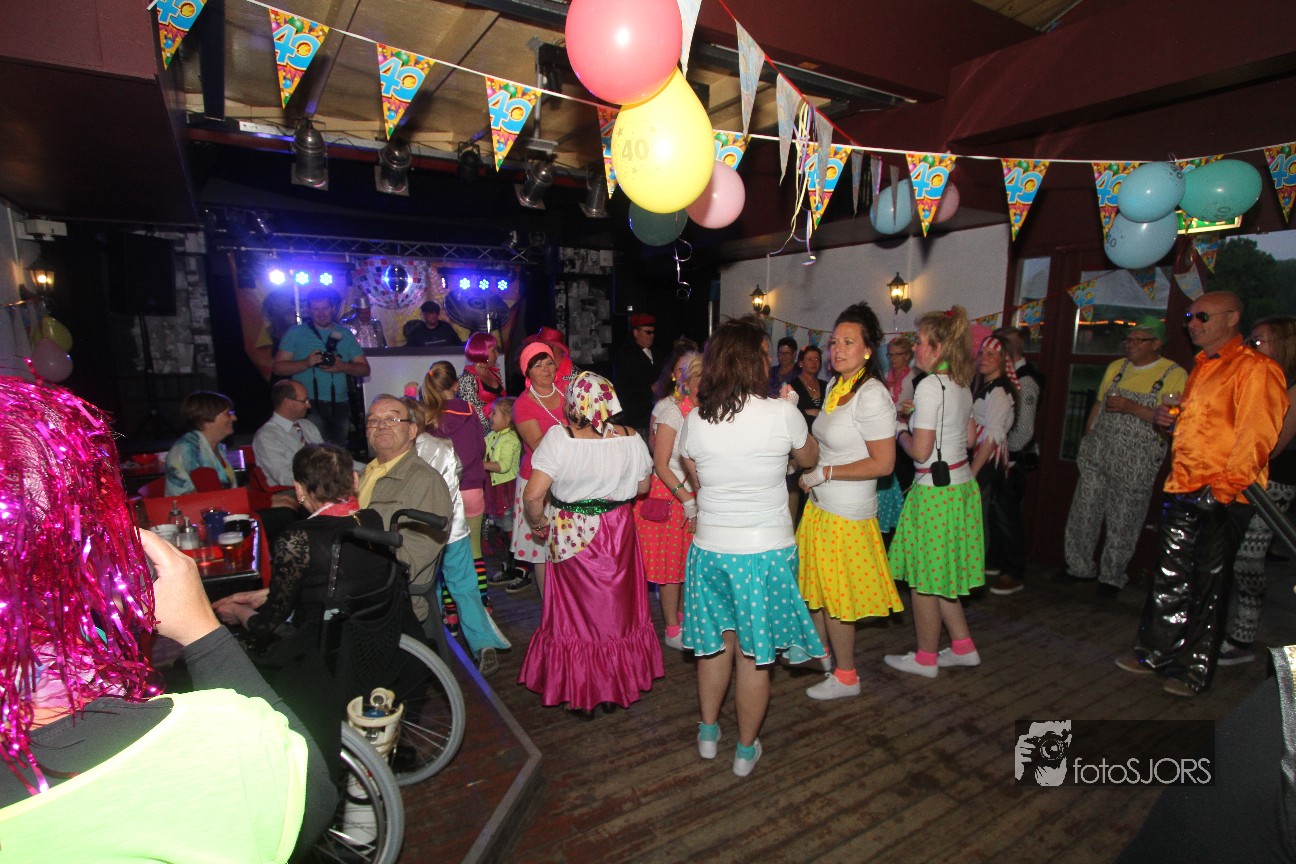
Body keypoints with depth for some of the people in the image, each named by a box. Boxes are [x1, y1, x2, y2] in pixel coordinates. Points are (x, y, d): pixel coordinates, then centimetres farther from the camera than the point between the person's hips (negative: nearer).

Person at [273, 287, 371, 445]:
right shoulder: (296, 332, 7)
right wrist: (306, 363, -15)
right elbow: (279, 367, 1)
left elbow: (364, 369, 9)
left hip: (339, 404, 3)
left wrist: (343, 367, -11)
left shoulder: (345, 334, 13)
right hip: (308, 403, -3)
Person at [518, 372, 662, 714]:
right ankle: (620, 683, 34)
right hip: (617, 532, 3)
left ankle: (579, 690, 28)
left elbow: (533, 495, -24)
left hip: (571, 536, -2)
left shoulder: (558, 438, -19)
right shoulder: (630, 439, -9)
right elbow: (642, 487, 4)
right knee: (617, 608, 18)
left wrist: (538, 524, -4)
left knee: (575, 611, 14)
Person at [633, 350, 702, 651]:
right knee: (670, 562, 5)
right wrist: (688, 501, -19)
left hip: (695, 494, 6)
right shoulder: (672, 410, -17)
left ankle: (684, 614, 36)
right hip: (669, 495, -6)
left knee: (689, 560, 15)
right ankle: (673, 631, 19)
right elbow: (660, 465, -16)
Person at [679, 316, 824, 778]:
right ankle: (746, 749, 30)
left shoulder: (694, 420, -5)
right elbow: (809, 458, 7)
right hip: (766, 550, -3)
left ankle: (708, 732, 39)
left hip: (710, 546, 3)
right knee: (754, 654, 12)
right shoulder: (782, 414, -13)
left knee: (716, 642, 21)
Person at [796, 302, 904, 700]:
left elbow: (883, 463, -22)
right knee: (815, 584, 21)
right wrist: (808, 467, 7)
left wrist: (824, 473, -20)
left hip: (846, 512, -9)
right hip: (821, 503, 9)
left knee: (835, 593, 6)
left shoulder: (872, 396, -20)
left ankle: (846, 677, 26)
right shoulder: (834, 386, 7)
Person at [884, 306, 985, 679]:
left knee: (924, 578, 6)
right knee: (940, 575, 20)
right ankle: (964, 648, 29)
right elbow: (983, 441, 15)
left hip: (935, 490, -9)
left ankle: (926, 659, 20)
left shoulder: (930, 386, -18)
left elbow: (919, 451, -19)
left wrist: (901, 434, -1)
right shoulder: (961, 385, 9)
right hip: (961, 485, 9)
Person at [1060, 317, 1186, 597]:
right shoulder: (1116, 367, 11)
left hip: (1136, 464, -4)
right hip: (1098, 455, 4)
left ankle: (1112, 577, 21)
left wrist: (1133, 408, -21)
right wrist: (1086, 441, 13)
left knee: (1123, 523, 5)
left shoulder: (1174, 374, -5)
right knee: (1083, 513, 6)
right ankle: (1080, 567, 21)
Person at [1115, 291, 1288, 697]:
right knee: (1170, 579, 14)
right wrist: (1171, 420, 8)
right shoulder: (1200, 367, 18)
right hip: (1184, 490, 8)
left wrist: (1226, 486, -22)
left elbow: (1256, 436, -17)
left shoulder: (1255, 368, -10)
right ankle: (1155, 654, 26)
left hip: (1222, 497, -8)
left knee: (1207, 587, 3)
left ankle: (1194, 671, 15)